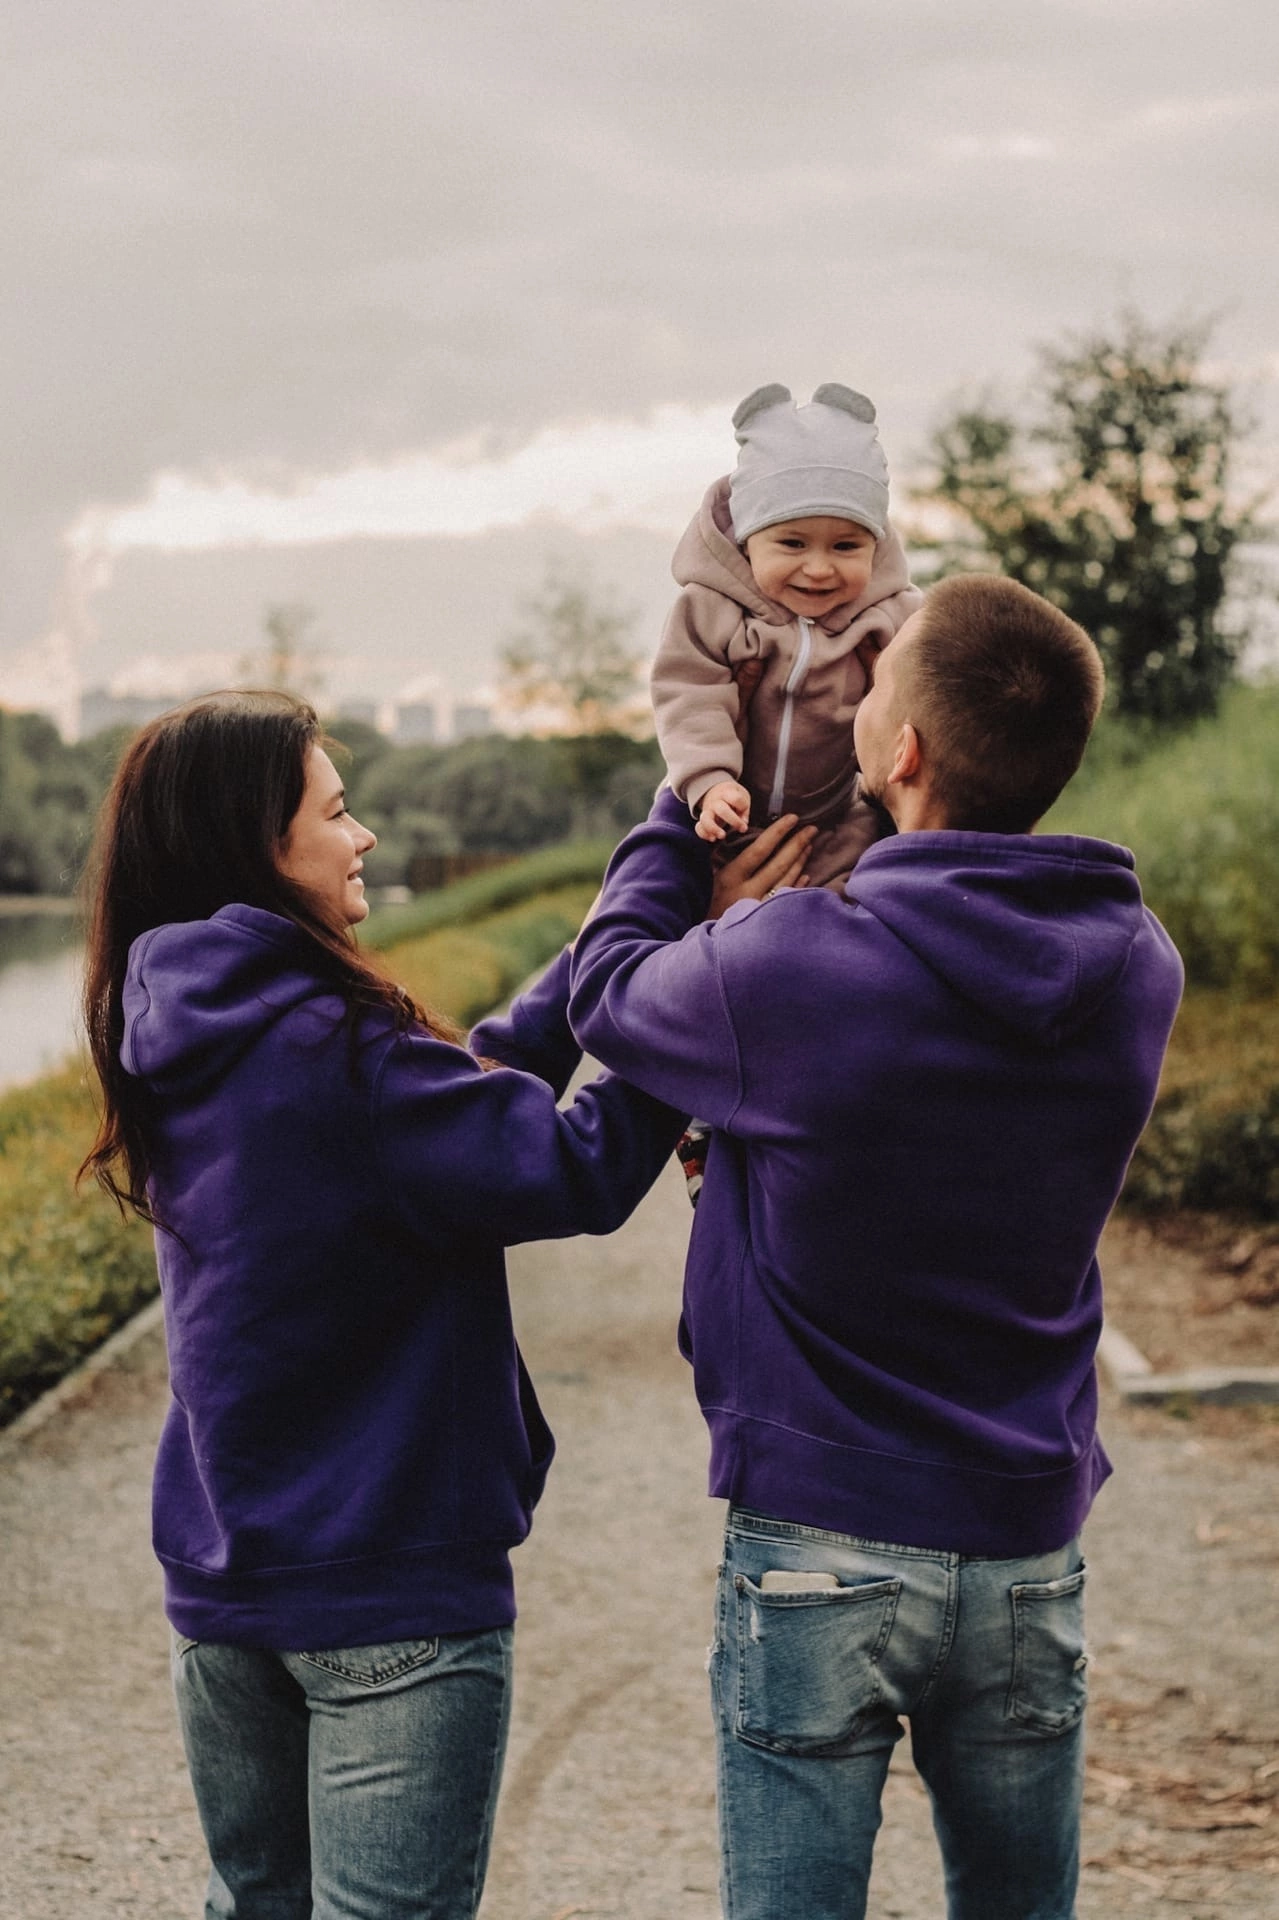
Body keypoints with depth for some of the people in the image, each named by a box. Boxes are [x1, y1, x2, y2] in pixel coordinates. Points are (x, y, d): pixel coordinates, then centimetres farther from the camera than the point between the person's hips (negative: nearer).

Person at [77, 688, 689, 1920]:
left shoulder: (183, 1046, 5)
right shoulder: (330, 1052, -22)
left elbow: (459, 1093, 5)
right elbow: (580, 1169, -23)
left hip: (220, 1589, 8)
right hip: (391, 1601, -8)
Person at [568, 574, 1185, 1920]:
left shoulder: (785, 966, -21)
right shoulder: (1137, 969, -5)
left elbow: (608, 987, 0)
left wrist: (683, 811, 17)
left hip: (820, 1549, -4)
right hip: (1031, 1552, 5)